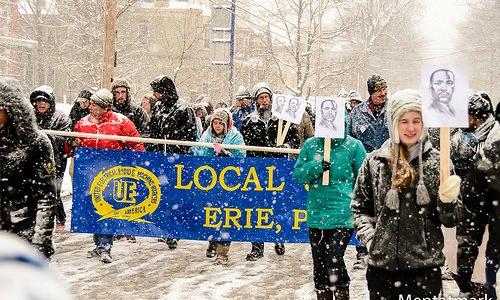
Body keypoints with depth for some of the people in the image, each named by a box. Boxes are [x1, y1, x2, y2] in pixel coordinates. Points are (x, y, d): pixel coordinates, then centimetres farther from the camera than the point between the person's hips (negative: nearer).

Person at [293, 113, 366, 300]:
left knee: (334, 262, -11)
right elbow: (297, 174, 5)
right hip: (316, 215, 4)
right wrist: (316, 166, -12)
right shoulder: (311, 145, 4)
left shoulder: (354, 146, -4)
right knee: (319, 265, 11)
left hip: (342, 216, -4)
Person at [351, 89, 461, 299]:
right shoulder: (375, 161, 4)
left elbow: (450, 219, 2)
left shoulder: (437, 162, 1)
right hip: (382, 264, 1)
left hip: (425, 266, -1)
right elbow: (360, 207, 14)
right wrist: (368, 236, -1)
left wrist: (447, 201, -18)